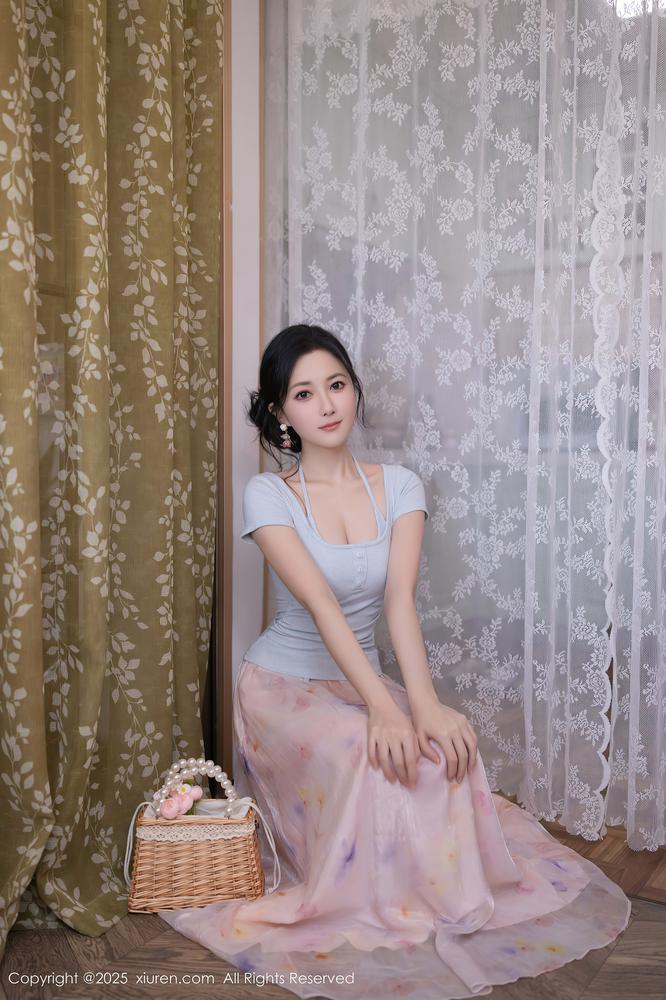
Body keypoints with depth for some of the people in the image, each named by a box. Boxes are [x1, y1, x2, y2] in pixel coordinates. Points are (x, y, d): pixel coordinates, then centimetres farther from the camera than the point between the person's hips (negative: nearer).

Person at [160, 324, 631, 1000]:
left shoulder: (399, 486, -4)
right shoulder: (267, 495, -13)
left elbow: (400, 599, -17)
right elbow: (320, 603, -27)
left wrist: (424, 703, -33)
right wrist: (383, 708, -38)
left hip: (360, 677, 3)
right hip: (283, 683, -3)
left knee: (449, 744, -24)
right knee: (371, 757, -31)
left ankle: (432, 893, 2)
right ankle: (369, 916, -5)